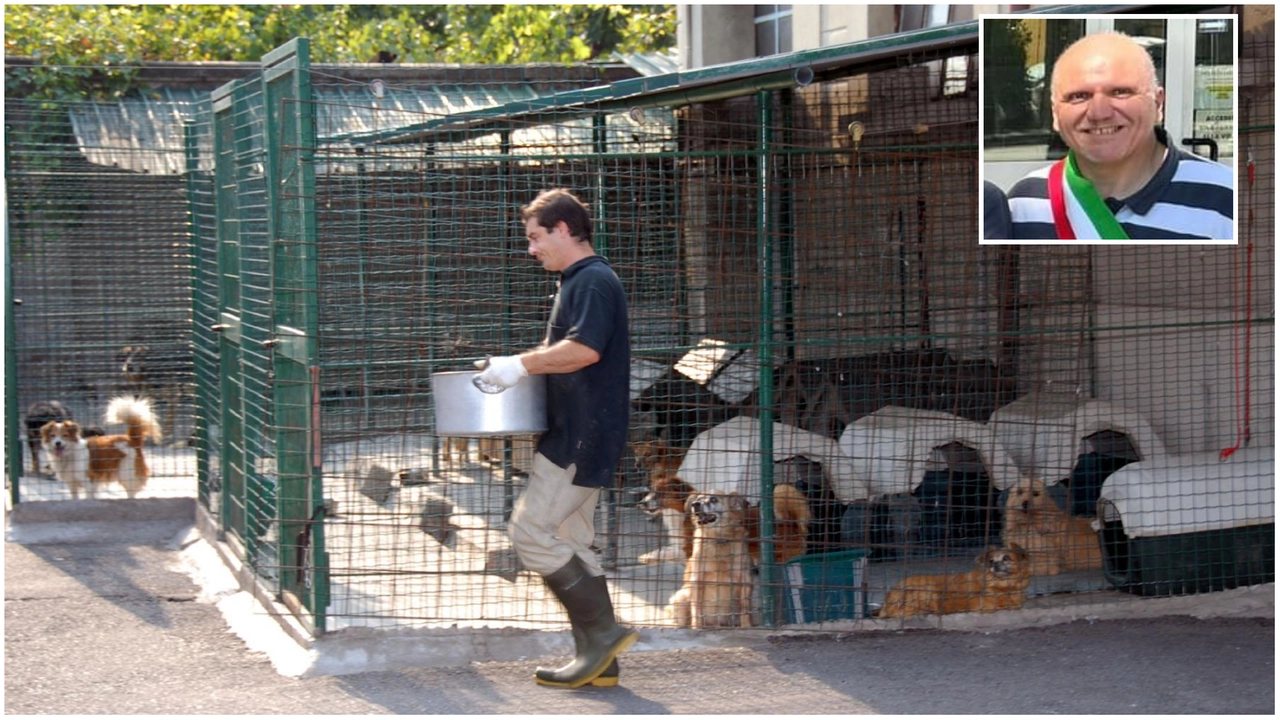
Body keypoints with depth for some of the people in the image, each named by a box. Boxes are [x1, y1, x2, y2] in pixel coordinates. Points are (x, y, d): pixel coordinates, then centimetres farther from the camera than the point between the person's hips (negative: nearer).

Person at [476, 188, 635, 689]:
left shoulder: (593, 281, -13)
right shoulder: (578, 281, 20)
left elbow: (585, 349, -27)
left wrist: (522, 364, -19)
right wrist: (519, 365, 14)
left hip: (582, 438, -11)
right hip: (574, 436, 11)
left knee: (530, 532, -11)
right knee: (568, 542, 11)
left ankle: (602, 630, -7)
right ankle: (597, 659, 13)